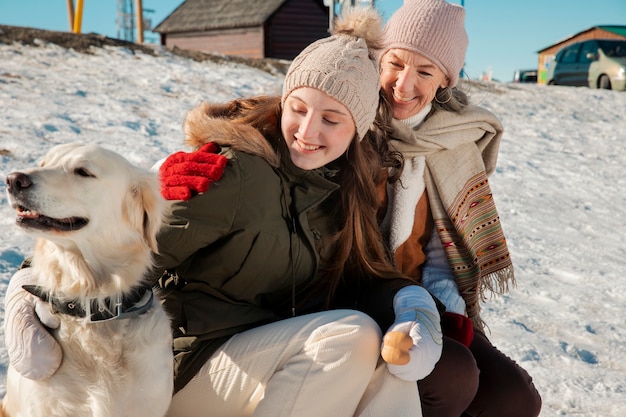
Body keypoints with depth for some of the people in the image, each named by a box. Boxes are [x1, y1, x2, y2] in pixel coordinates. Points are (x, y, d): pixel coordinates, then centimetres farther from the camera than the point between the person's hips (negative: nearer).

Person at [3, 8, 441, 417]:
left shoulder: (346, 187, 3)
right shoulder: (235, 173, -18)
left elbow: (362, 276, 2)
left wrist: (413, 302, -19)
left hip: (273, 355, 5)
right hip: (189, 366, -5)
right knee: (353, 333, -25)